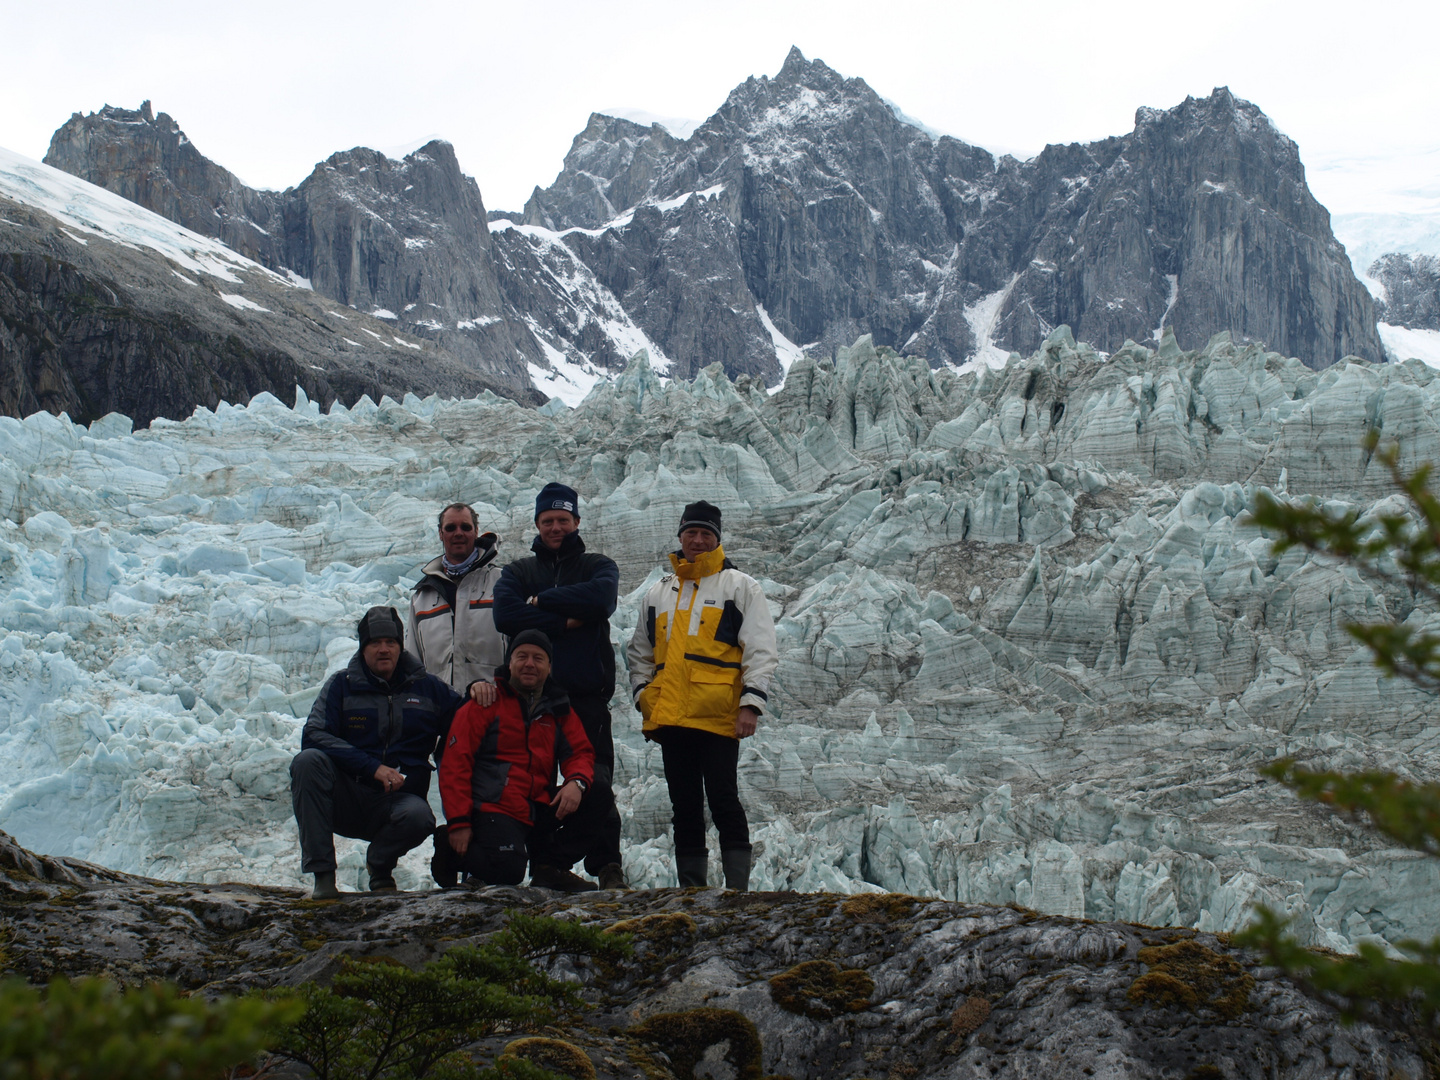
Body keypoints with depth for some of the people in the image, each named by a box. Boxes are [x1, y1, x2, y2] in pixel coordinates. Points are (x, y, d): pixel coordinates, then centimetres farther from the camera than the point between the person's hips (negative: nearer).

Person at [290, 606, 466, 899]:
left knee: (419, 816, -35)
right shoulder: (342, 685, 6)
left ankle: (380, 863, 1)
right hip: (344, 799, 0)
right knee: (308, 760, -30)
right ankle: (322, 873, -27)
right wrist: (372, 767, -19)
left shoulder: (428, 688, 11)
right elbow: (314, 737, -8)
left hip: (395, 800, 0)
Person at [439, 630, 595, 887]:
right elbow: (455, 763, -5)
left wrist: (576, 781, -16)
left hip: (538, 811, 5)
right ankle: (455, 853, 5)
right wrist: (458, 822, -13)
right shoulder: (486, 703, 0)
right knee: (507, 873, -27)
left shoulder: (558, 709, 15)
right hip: (494, 809, -5)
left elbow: (580, 753, 10)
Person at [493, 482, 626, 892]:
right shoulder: (518, 572, 18)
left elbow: (602, 597, -10)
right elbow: (505, 614, -3)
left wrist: (543, 600, -6)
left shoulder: (597, 566, 15)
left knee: (594, 785, -11)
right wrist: (564, 621, -8)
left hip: (587, 697, -2)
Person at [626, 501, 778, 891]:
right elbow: (639, 652, 24)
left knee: (724, 803, -8)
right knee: (684, 808, 7)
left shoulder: (740, 587, 7)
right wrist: (643, 695, 7)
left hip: (719, 716, -5)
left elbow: (761, 650, -1)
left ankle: (737, 889, -6)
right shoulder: (658, 593, 20)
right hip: (670, 717, 5)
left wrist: (751, 704, -11)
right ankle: (690, 891, 12)